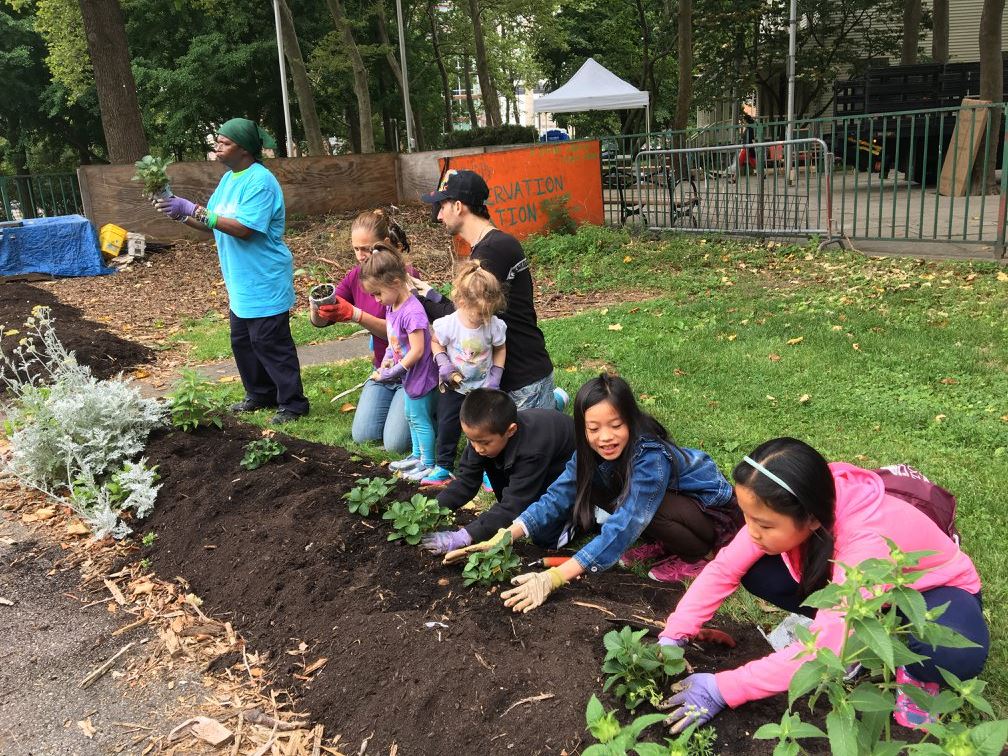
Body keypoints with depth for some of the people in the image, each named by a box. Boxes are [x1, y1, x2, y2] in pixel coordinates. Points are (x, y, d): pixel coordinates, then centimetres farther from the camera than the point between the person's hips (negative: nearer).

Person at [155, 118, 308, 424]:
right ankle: (260, 393, 30)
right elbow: (211, 225, 13)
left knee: (271, 343, -4)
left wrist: (193, 210, -25)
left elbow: (244, 229, -27)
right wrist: (181, 215, -5)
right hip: (240, 284, 10)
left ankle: (293, 403, 5)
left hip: (264, 282, -10)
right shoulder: (229, 178, 11)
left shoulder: (260, 181, -19)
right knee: (242, 341, 16)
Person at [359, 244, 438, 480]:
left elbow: (417, 351, -28)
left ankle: (428, 464, 19)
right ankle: (417, 456, 38)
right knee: (411, 416, 22)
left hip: (420, 375, -10)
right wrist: (388, 360, -5)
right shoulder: (392, 306, 0)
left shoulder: (412, 312, -29)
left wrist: (395, 371, -21)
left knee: (420, 419, 4)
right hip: (409, 375, 10)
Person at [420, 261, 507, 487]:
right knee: (447, 426, 7)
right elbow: (436, 343, -4)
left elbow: (500, 350, -2)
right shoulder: (448, 324, -22)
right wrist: (443, 364, -20)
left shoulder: (494, 325, -19)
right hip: (454, 386, 0)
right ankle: (443, 467, 22)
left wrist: (495, 377, -9)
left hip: (483, 386, 0)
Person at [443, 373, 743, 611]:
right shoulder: (592, 451, -15)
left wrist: (554, 578, -50)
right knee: (595, 491, -15)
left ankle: (701, 555, -8)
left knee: (633, 510, -34)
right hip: (673, 498, 7)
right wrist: (503, 538, -34)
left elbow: (622, 528, -43)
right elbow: (557, 496, -19)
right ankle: (662, 541, 2)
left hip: (715, 512, -7)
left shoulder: (651, 457, -36)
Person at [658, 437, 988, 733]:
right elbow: (725, 568, -18)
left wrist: (723, 690, -40)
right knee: (755, 571, -20)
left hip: (935, 588, -5)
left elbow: (823, 648, -43)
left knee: (956, 654, -41)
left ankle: (918, 672, -6)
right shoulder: (786, 510, -26)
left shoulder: (868, 542, -43)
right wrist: (672, 637, -27)